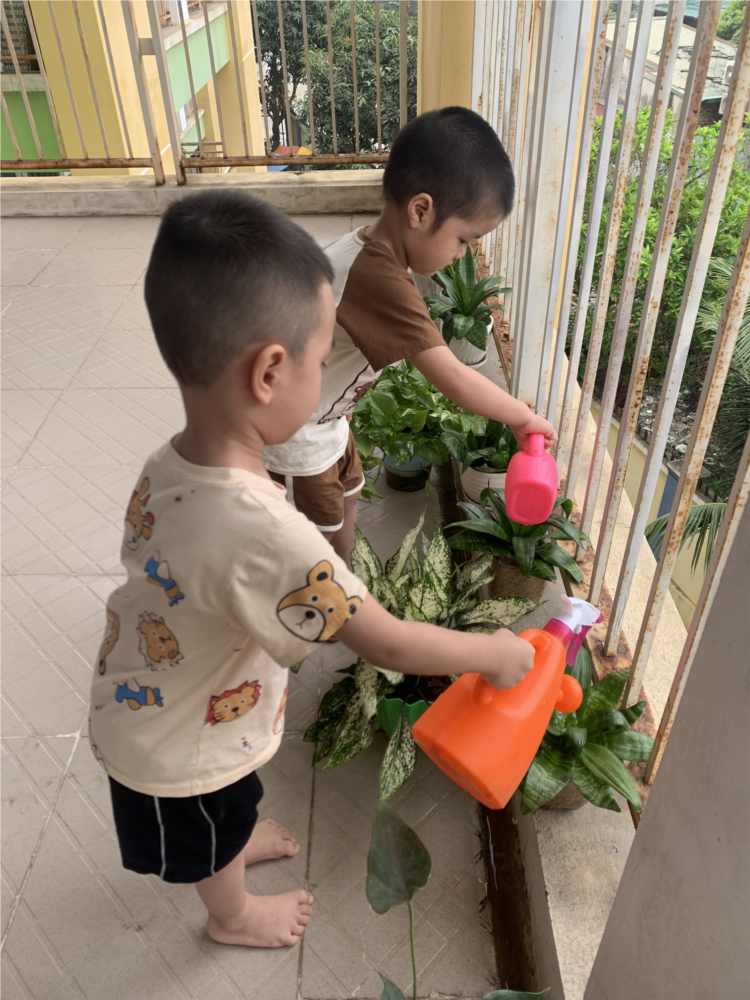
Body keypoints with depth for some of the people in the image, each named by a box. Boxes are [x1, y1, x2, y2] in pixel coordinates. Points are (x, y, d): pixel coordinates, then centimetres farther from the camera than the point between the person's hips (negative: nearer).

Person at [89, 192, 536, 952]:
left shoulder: (167, 468, -18)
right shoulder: (266, 535, -44)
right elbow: (387, 644, -32)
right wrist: (493, 653, -16)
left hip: (134, 710, 6)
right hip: (184, 752, -5)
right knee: (213, 844, 28)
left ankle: (236, 840, 67)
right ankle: (234, 916, 59)